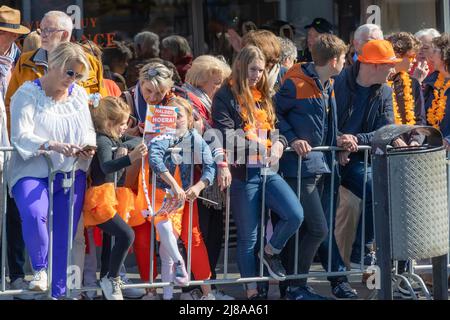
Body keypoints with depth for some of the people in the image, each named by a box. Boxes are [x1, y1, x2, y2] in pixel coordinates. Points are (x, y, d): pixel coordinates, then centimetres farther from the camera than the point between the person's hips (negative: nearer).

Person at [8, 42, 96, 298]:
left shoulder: (79, 94, 10)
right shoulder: (28, 94, -7)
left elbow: (89, 129, 16)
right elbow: (21, 136, -17)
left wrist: (89, 146, -8)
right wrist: (54, 146, -31)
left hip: (72, 174, 5)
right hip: (34, 173, -5)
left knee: (64, 235, 4)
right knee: (34, 214, -32)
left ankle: (58, 291, 15)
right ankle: (40, 268, -7)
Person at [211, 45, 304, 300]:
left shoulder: (263, 97, 19)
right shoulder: (226, 97, -2)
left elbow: (275, 128, 20)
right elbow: (224, 134, -12)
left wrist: (278, 144, -2)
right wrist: (223, 165, -23)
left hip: (268, 170, 5)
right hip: (243, 173, -5)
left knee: (296, 215, -14)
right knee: (248, 235, 2)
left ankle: (271, 252, 13)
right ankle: (252, 290, 12)